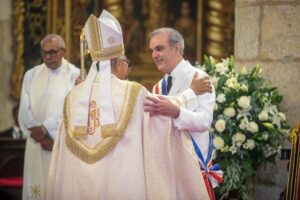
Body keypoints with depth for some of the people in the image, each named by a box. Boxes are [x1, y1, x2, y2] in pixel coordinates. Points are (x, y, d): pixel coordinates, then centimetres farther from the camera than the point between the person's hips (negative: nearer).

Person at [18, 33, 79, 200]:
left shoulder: (75, 76, -4)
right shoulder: (31, 75, 10)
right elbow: (25, 112, 5)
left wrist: (45, 129, -11)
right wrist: (40, 136, -7)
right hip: (36, 144, 4)